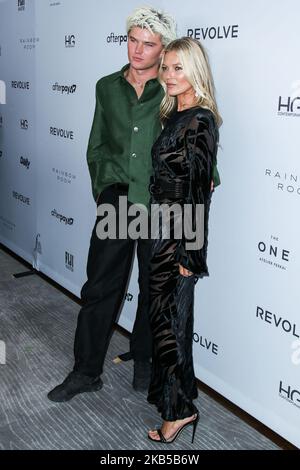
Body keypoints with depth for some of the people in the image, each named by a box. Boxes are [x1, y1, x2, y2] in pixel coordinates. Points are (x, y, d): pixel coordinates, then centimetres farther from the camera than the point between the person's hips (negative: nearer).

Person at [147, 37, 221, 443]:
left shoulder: (201, 120, -16)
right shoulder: (174, 114, 11)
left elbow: (199, 189, -18)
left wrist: (190, 253, -18)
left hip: (179, 230, -9)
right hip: (164, 226, 9)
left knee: (170, 315, 0)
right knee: (162, 310, 19)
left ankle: (179, 409, 14)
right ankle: (168, 390, 38)